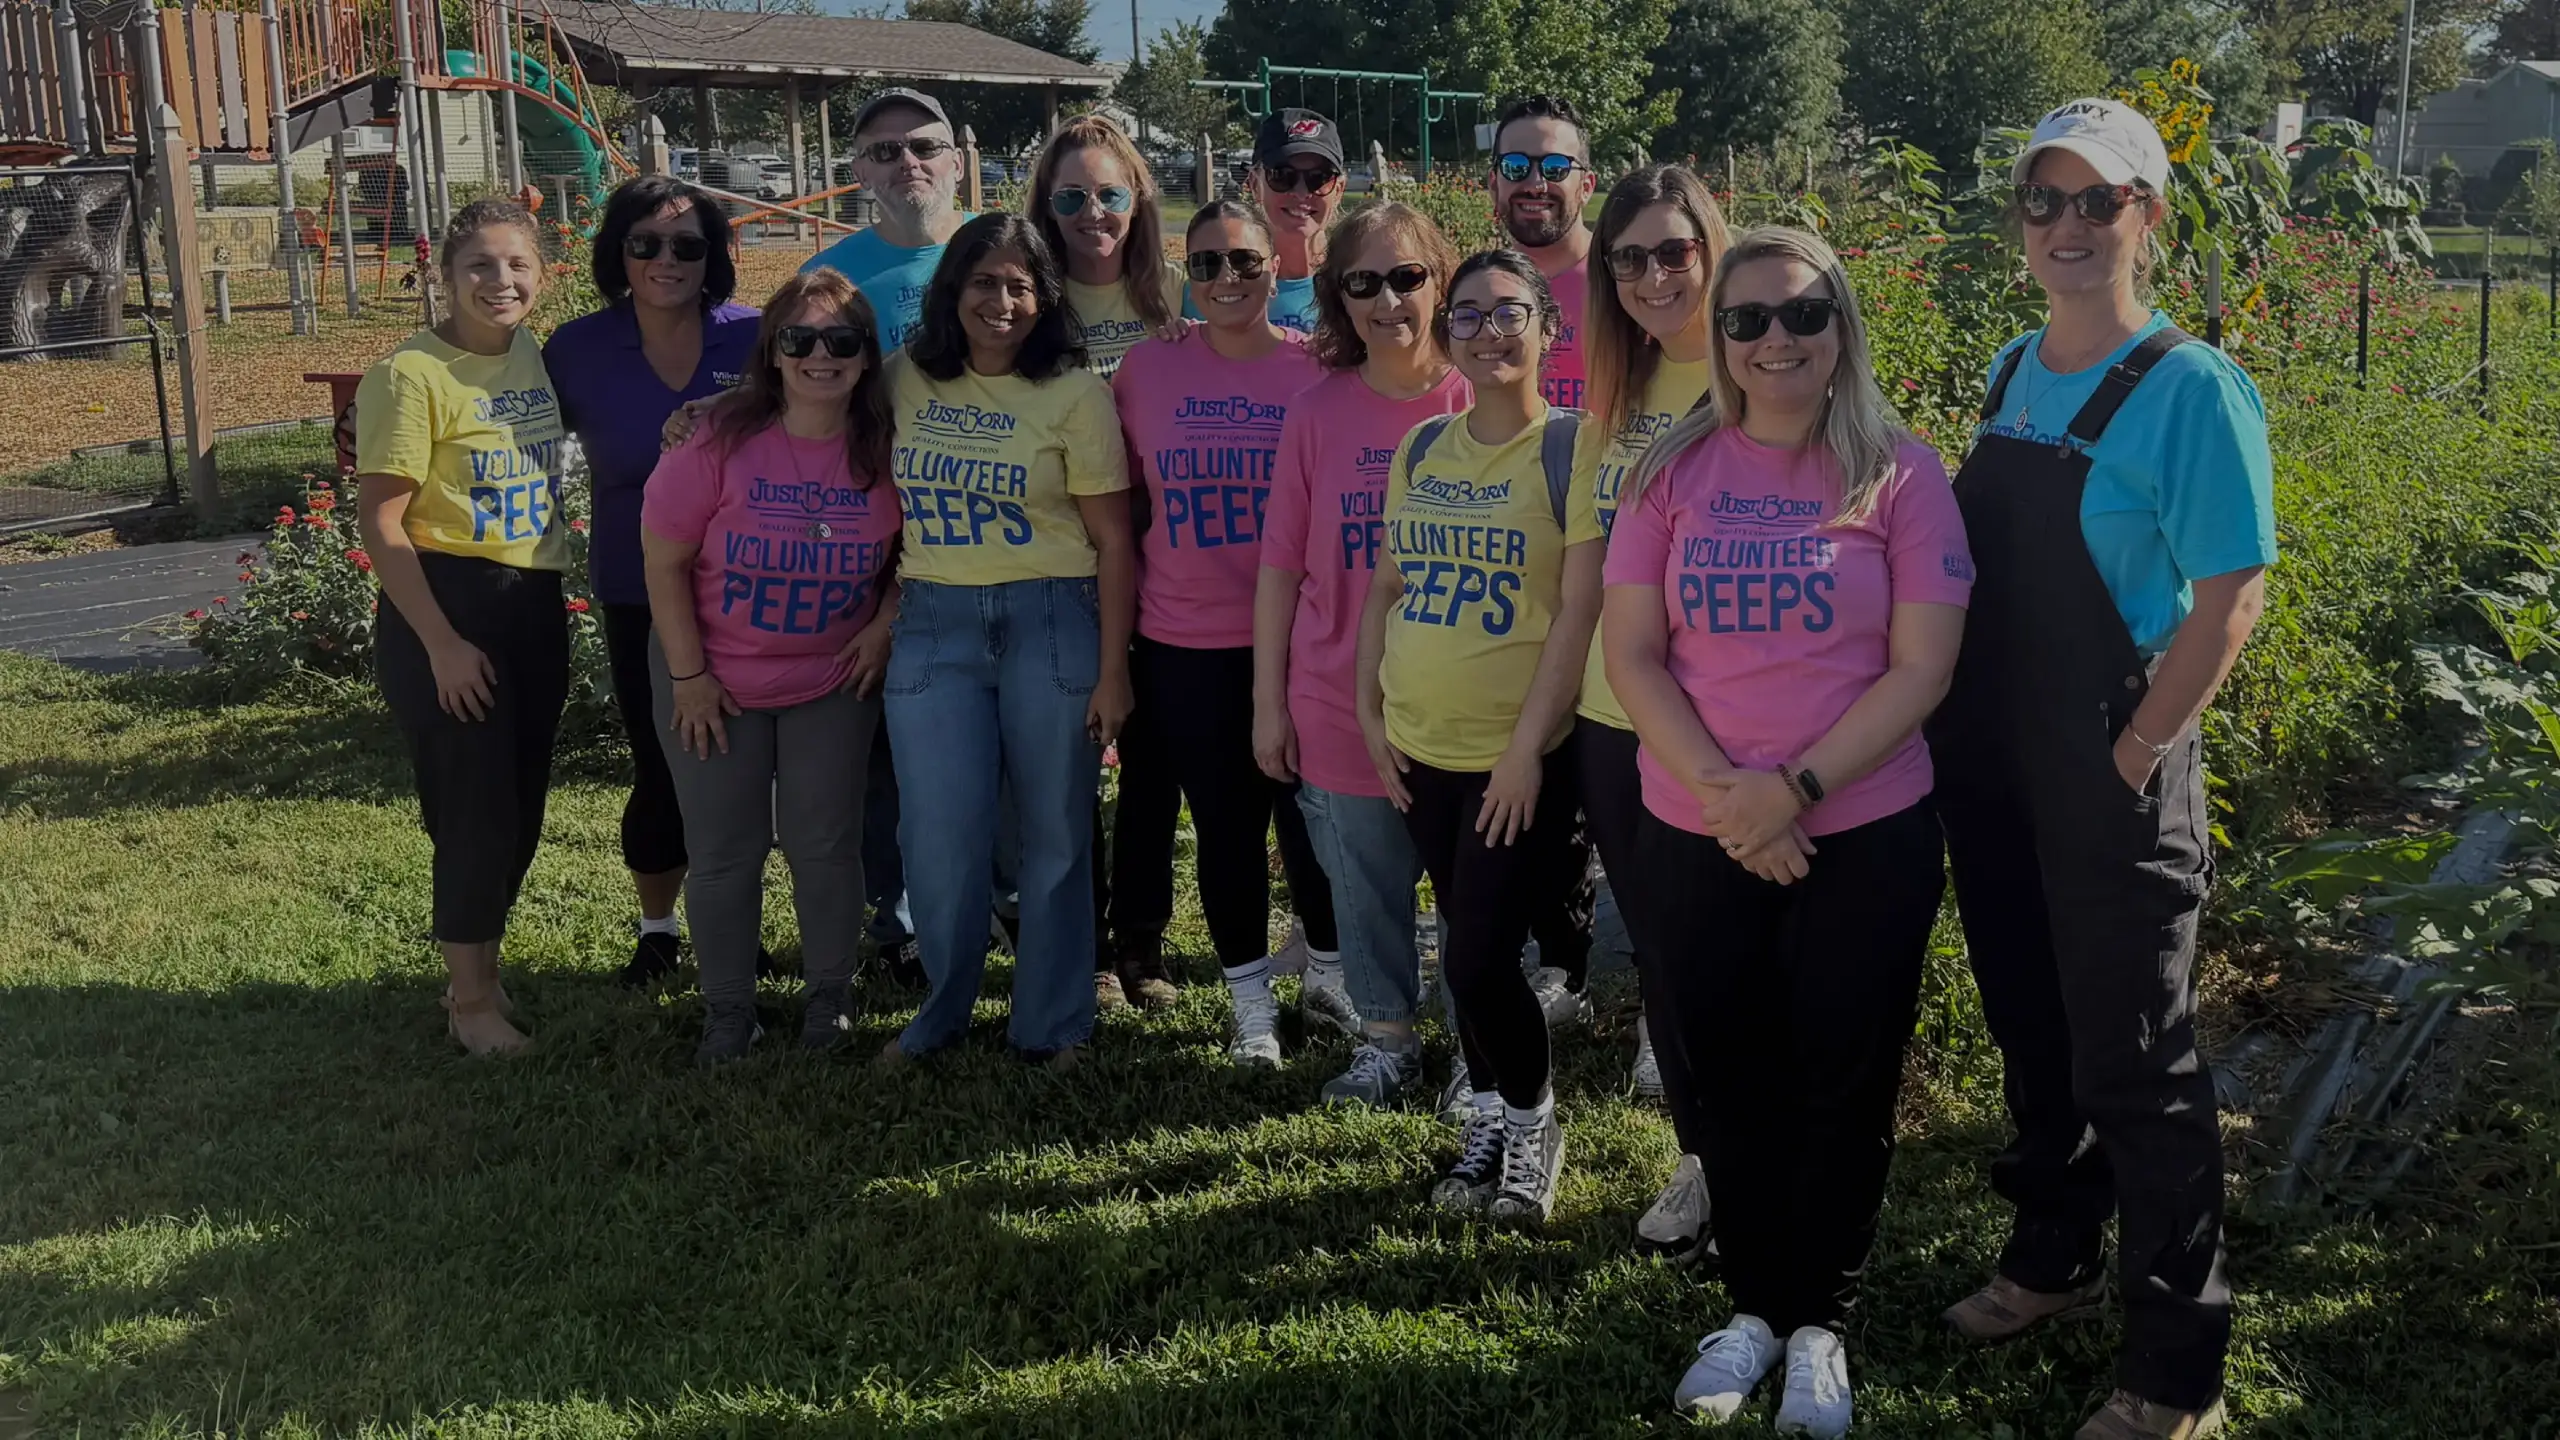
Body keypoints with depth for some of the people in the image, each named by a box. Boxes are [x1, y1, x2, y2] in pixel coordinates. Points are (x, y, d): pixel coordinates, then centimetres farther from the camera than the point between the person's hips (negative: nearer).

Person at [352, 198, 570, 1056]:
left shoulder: (540, 360, 6)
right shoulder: (412, 375, -15)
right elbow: (379, 523, -15)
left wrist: (553, 625, 11)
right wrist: (440, 645, -18)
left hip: (535, 607, 7)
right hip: (445, 609, -7)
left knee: (521, 810, 15)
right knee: (475, 813, 0)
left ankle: (482, 966, 35)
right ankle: (470, 1000, 18)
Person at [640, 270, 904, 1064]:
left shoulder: (884, 449, -12)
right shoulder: (720, 440, -18)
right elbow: (664, 561, -11)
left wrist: (885, 624, -9)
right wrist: (689, 675, -11)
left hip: (834, 679, 1)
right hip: (714, 680, -1)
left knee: (824, 843, 7)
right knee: (725, 852, 7)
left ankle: (829, 997, 27)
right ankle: (727, 1009, 24)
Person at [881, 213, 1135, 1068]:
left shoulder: (1075, 394, -4)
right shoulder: (905, 382, 5)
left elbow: (1114, 542, -4)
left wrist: (1112, 672, -6)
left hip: (1050, 626, -2)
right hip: (933, 628, 2)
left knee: (1055, 835, 6)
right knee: (941, 838, 2)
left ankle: (1052, 1024, 22)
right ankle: (943, 1010, 24)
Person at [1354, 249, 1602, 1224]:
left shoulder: (1572, 446, -9)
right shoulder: (1420, 448, 8)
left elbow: (1580, 607, -14)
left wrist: (1527, 747, -17)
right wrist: (1370, 711, 6)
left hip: (1520, 755, -5)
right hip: (1420, 747, 5)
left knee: (1479, 960, -7)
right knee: (1465, 949, 14)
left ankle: (1533, 1118, 18)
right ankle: (1488, 1115, 32)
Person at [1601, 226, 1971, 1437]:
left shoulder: (1900, 474, -5)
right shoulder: (1674, 471, 1)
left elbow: (1921, 669, -8)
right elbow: (1630, 654, -2)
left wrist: (1795, 788, -17)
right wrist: (1720, 789, -14)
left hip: (1864, 838, -2)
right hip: (1693, 840, 2)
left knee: (1843, 1087, 9)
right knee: (1725, 1083, 13)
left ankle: (1819, 1324, 28)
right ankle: (1751, 1304, 33)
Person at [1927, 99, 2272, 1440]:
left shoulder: (2191, 389, -14)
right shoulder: (2008, 372, 8)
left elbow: (2229, 602, -16)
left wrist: (2125, 762, -16)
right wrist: (1956, 730, 9)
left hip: (2112, 779, -6)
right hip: (1987, 767, 7)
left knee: (2132, 1069, 1)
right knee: (2032, 1032, 20)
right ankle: (2053, 1255, 40)